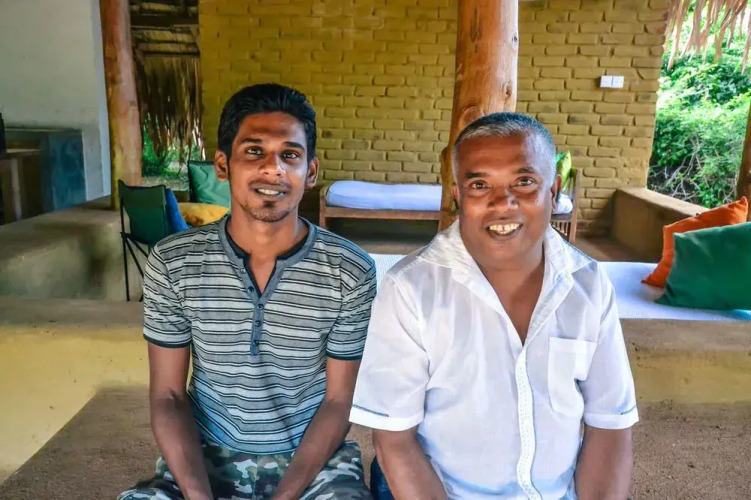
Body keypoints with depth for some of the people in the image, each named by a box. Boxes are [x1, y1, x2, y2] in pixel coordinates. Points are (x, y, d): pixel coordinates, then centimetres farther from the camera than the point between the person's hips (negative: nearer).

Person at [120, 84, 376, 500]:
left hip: (314, 459, 0)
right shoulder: (172, 264, -8)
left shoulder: (352, 272, -12)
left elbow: (338, 401, -7)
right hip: (205, 455, 1)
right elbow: (168, 396, -4)